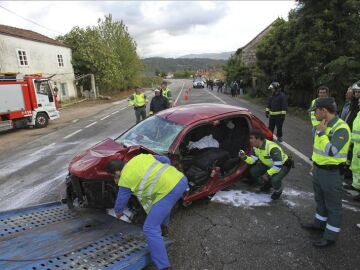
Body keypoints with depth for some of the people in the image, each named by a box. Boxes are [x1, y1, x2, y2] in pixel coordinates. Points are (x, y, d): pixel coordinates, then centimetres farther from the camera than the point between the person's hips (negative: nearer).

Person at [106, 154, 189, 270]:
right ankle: (163, 225, 52)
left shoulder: (124, 179, 6)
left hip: (167, 190, -8)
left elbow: (121, 201, 20)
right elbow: (165, 159, 25)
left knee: (150, 229, -1)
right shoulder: (141, 156, 21)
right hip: (181, 179, 8)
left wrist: (118, 212, 41)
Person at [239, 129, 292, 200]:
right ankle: (267, 184, 19)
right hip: (269, 165, 8)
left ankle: (278, 191, 4)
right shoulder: (256, 147, -11)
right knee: (253, 171, -8)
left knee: (275, 179, -34)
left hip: (283, 165, -7)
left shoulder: (272, 148, -37)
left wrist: (268, 174, -30)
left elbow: (278, 165, -34)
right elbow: (253, 160, -4)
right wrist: (245, 157, -23)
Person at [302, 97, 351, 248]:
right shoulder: (323, 125, 6)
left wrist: (321, 132, -25)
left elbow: (331, 151, -33)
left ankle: (330, 236, 19)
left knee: (333, 206, 7)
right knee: (320, 200, 24)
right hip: (318, 170, 9)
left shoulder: (341, 128, -23)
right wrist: (315, 165, 21)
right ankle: (319, 223, 42)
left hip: (332, 173, -9)